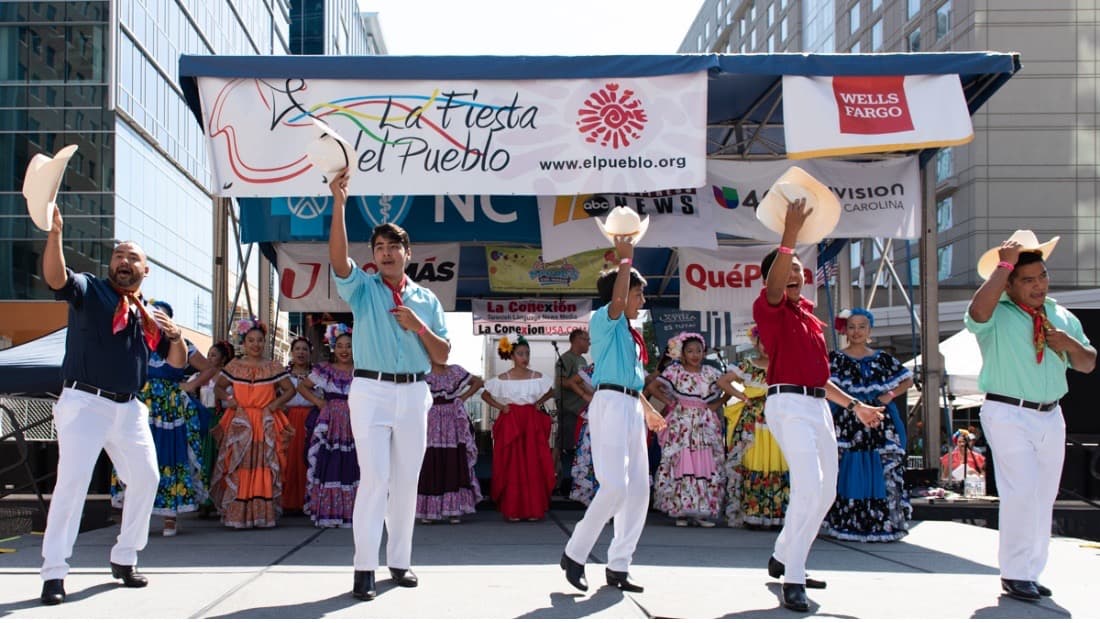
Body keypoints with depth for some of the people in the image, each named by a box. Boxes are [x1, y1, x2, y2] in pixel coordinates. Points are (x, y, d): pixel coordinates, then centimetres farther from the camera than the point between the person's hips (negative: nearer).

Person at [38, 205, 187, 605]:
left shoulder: (151, 314, 15)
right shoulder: (89, 291, 0)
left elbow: (178, 362, 15)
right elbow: (55, 276, -21)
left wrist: (174, 334, -7)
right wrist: (54, 232, -37)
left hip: (129, 408, 6)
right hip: (85, 403, -6)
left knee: (145, 479, 7)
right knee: (72, 481, -12)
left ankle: (124, 558, 23)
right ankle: (54, 572, -8)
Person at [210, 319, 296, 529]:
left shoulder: (273, 367, 5)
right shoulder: (234, 366, 8)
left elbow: (290, 389, 8)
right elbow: (218, 387, 18)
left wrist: (277, 403, -6)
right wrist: (227, 399, 0)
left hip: (266, 424, 0)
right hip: (239, 424, 1)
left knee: (265, 468, -4)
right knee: (238, 468, -4)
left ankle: (264, 513, -1)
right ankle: (237, 514, 0)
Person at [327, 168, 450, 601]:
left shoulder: (426, 300, 11)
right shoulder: (362, 288, 5)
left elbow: (442, 356, 9)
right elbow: (338, 257, -16)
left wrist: (419, 327, -8)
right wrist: (339, 203, -24)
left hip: (414, 393, 3)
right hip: (371, 390, -3)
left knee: (406, 481, 8)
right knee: (374, 479, -9)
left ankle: (399, 561, 18)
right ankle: (365, 569, -6)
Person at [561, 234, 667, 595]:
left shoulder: (629, 333, 22)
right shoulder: (604, 321, -1)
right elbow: (616, 300, -24)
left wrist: (649, 411, 31)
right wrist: (625, 258, -16)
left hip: (632, 409, 9)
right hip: (610, 404, -9)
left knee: (638, 488, 4)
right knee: (615, 486, -17)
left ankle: (618, 566, 8)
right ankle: (575, 553, -4)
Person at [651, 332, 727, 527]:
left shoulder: (710, 372, 7)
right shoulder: (675, 371, 1)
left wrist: (718, 403, 1)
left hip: (705, 426, 2)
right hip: (681, 426, -2)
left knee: (706, 466, -2)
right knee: (680, 466, -6)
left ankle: (702, 512, 3)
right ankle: (681, 511, 0)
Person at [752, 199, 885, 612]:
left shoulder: (808, 316, 19)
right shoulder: (769, 308, -2)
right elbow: (774, 283, -28)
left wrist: (854, 405, 24)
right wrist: (791, 233, -37)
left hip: (818, 406, 9)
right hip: (789, 404, -9)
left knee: (825, 491, 14)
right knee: (808, 485, -21)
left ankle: (782, 558, 30)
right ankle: (793, 581, -17)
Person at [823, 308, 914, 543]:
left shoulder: (882, 358, 12)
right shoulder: (836, 358, 5)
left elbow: (907, 380, 18)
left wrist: (890, 395, 2)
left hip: (878, 424, 2)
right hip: (846, 424, -2)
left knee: (882, 474, -2)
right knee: (848, 473, -4)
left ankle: (881, 523, 5)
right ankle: (847, 523, 2)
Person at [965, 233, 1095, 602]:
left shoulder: (1062, 318, 13)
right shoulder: (997, 316, -6)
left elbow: (1088, 365, 17)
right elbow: (977, 311, -31)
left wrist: (1070, 344, -6)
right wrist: (1004, 264, -25)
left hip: (1051, 416, 7)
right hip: (1009, 415, -7)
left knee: (1044, 498, 12)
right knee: (1022, 493, -12)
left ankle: (1031, 572, 23)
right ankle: (1015, 575, -3)